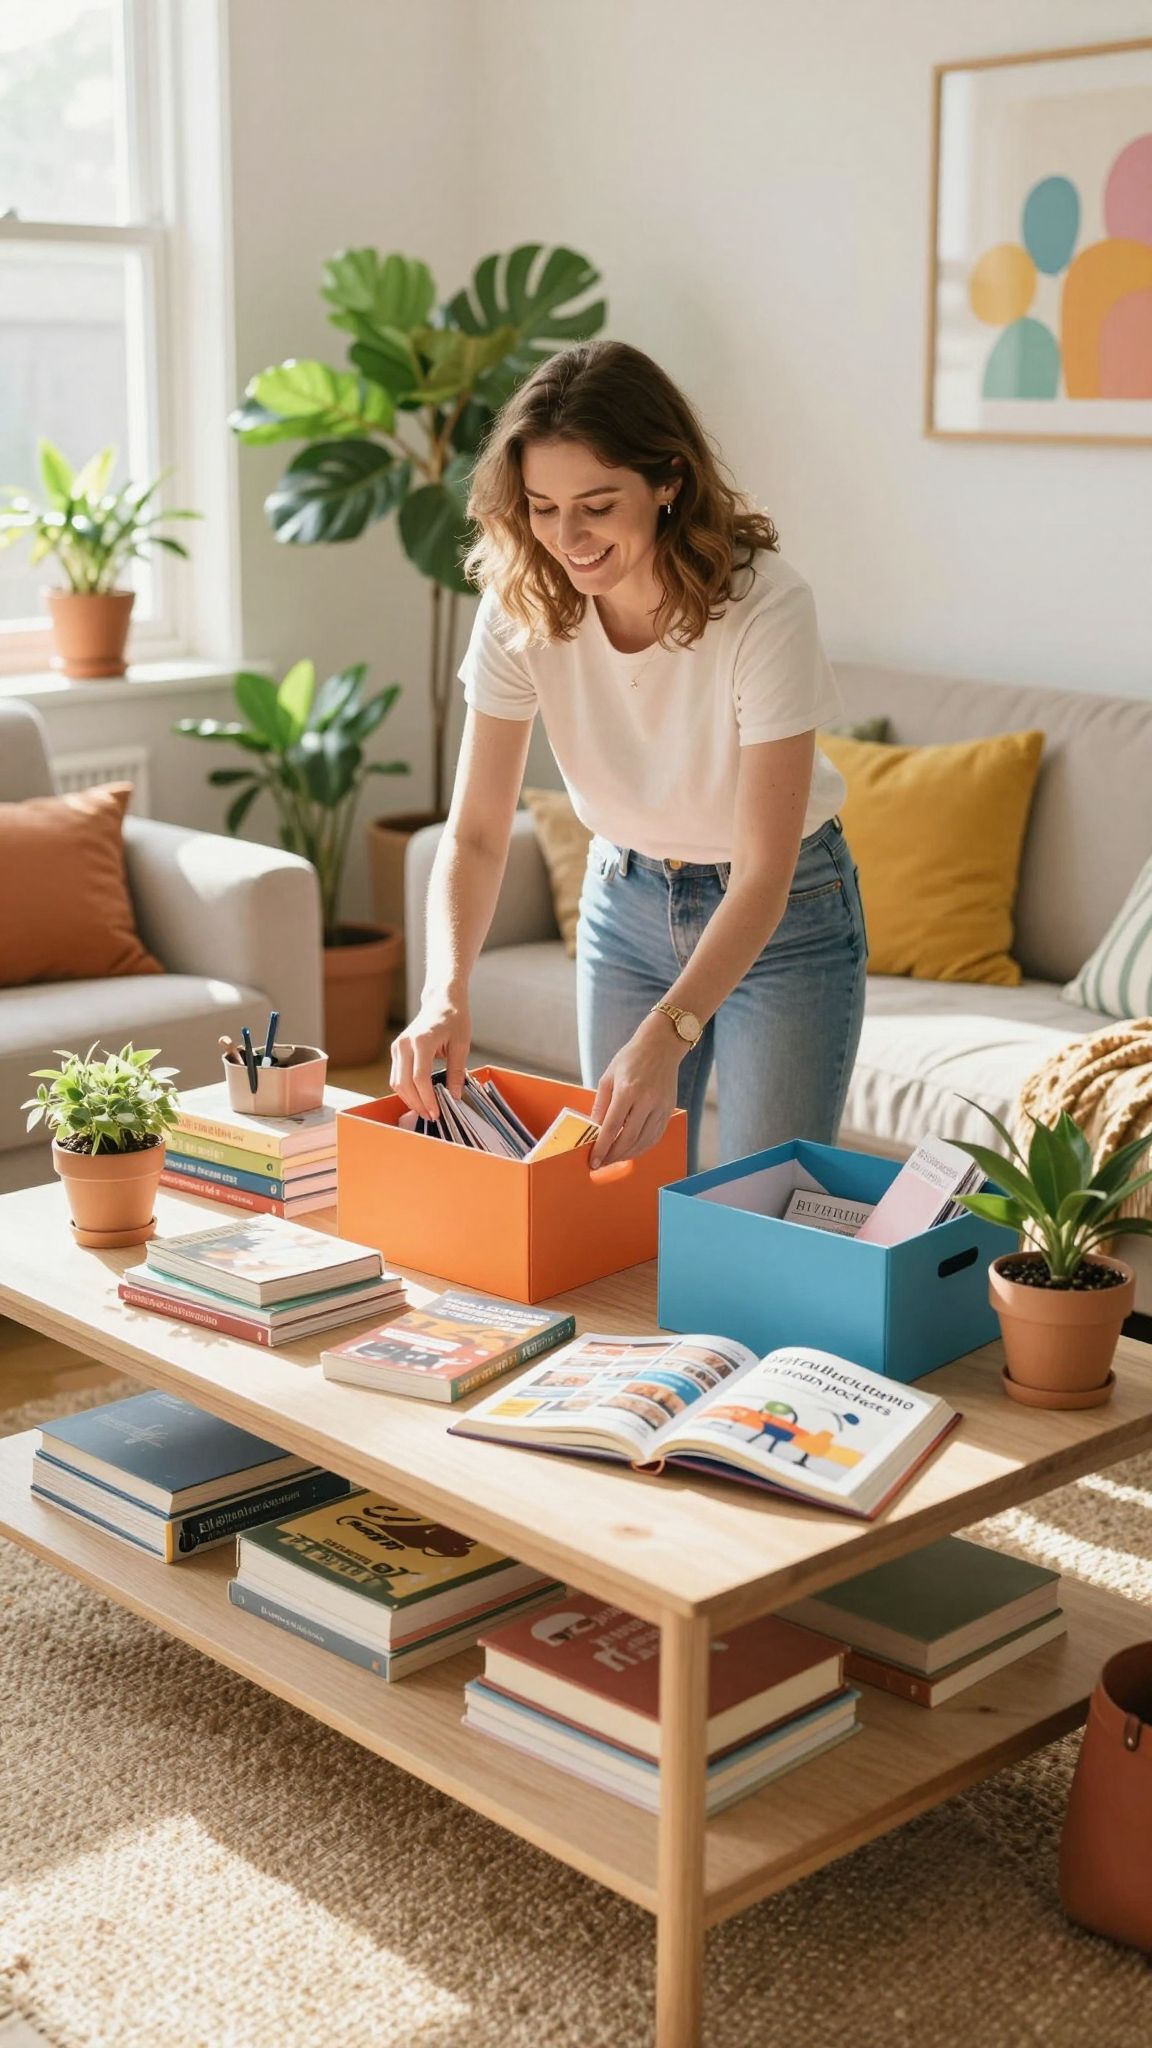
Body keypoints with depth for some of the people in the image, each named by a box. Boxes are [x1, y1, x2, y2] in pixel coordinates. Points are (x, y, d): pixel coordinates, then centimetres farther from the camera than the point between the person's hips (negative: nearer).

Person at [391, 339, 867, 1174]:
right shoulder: (521, 605, -16)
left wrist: (664, 1038, -42)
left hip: (782, 916, -3)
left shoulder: (764, 607, -28)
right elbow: (476, 833, -15)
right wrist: (446, 993, -32)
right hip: (625, 904, 4)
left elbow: (764, 873, -29)